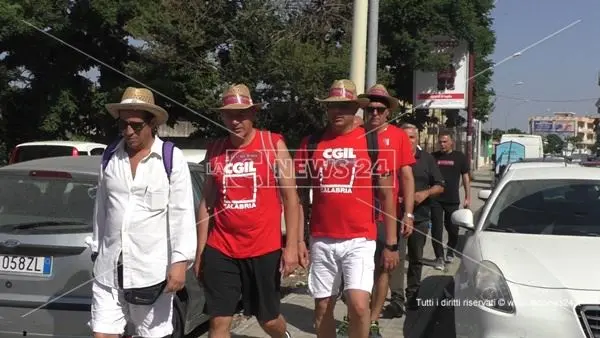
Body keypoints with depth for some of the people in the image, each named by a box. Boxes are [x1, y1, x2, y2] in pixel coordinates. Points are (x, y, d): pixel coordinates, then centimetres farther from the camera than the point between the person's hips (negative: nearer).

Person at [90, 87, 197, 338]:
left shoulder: (172, 158, -6)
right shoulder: (110, 157, 8)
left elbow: (182, 213, -10)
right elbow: (101, 208, 13)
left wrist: (180, 261, -14)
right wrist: (97, 250, 17)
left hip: (152, 268, -4)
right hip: (108, 267, 4)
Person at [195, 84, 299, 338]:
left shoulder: (274, 145, -3)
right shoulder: (215, 150, 5)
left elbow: (291, 198, -4)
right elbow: (206, 202, 9)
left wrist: (291, 246, -9)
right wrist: (199, 252, 7)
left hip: (264, 249, -2)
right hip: (220, 250, 2)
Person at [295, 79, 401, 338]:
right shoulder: (311, 144, 5)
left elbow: (387, 195, 2)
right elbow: (301, 195, 9)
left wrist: (391, 243, -1)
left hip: (360, 240, -2)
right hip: (321, 241, 2)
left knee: (358, 305, -14)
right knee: (323, 308, 11)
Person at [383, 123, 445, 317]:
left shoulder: (427, 159, 7)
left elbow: (440, 186, 7)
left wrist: (425, 193, -11)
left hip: (420, 216, 3)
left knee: (416, 259, 13)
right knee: (397, 257, -11)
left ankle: (412, 295, 29)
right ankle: (397, 300, -12)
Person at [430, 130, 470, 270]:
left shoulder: (460, 157, 3)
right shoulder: (433, 157, 5)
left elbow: (465, 177, 6)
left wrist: (468, 197, 2)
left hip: (452, 200, 0)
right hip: (435, 199, 0)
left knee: (453, 228, 9)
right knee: (436, 229, -3)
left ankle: (450, 252, 32)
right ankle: (439, 257, 3)